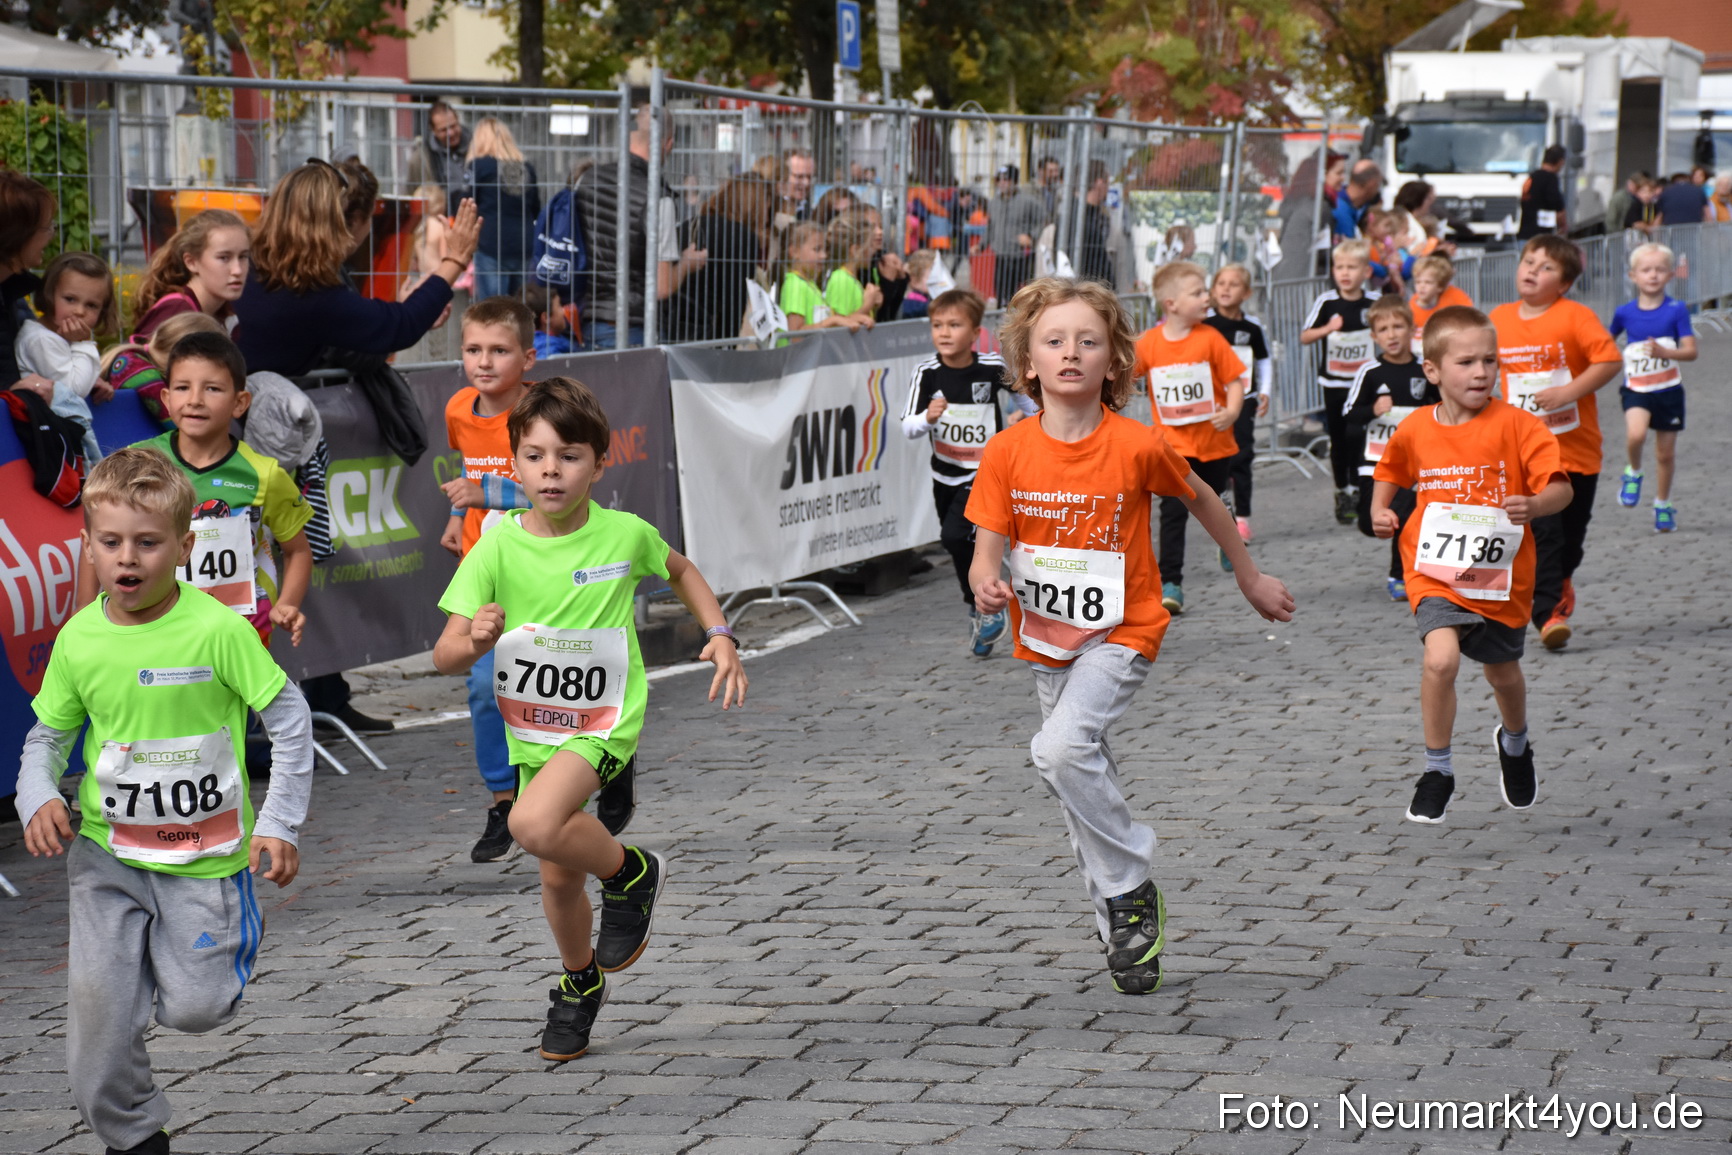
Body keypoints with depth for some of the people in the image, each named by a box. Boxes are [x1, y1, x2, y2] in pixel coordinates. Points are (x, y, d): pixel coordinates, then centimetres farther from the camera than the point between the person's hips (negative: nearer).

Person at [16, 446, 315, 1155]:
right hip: (106, 852, 3)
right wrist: (37, 799, -10)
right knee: (98, 1010, -1)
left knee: (195, 1009, -1)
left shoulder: (216, 630, -16)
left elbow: (289, 718, -9)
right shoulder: (80, 638, -4)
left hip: (203, 851, -3)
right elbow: (47, 736, 9)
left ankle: (235, 924, 32)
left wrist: (280, 824, -11)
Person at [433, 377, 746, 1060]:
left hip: (605, 720, -3)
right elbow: (444, 657, -16)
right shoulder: (497, 548, -14)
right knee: (559, 878, 15)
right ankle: (581, 983, 45)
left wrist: (719, 636, -1)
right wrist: (474, 642, -38)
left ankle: (630, 873, -1)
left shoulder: (626, 534, -13)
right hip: (531, 728, 3)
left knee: (534, 826, -30)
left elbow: (681, 572, 11)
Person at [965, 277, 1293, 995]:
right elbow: (988, 548, -8)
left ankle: (1131, 889, -10)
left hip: (1119, 633, -4)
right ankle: (1121, 925, 30)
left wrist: (1249, 577, 14)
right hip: (1044, 638, 5)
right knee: (1082, 776, 14)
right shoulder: (1008, 452, -9)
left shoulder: (1136, 446, -15)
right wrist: (986, 584, -32)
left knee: (1062, 750, -26)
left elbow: (1201, 500, 3)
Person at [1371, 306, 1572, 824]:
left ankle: (1515, 743, 54)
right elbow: (1390, 471, 20)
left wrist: (1534, 505, -36)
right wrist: (1380, 510, 2)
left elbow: (1561, 487, -16)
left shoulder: (1516, 426, -11)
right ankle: (1437, 770, -6)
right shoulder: (1414, 431, -2)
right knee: (1441, 657, -24)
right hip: (1436, 572, 0)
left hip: (1502, 575, 0)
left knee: (1503, 671, 19)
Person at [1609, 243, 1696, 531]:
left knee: (1666, 453, 9)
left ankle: (1663, 505, 28)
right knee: (1636, 435, -28)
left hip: (1669, 390, 0)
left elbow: (1691, 351, -10)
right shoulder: (1625, 312, -1)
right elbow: (1607, 342, 18)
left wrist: (1665, 352, -27)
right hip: (1636, 389, 0)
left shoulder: (1676, 310, -6)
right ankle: (1633, 473, 2)